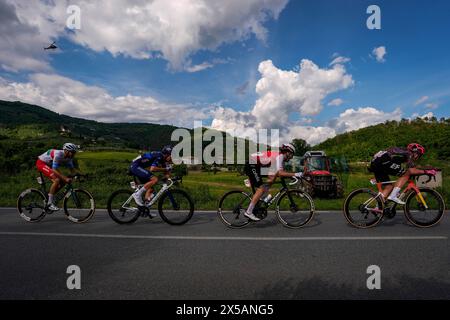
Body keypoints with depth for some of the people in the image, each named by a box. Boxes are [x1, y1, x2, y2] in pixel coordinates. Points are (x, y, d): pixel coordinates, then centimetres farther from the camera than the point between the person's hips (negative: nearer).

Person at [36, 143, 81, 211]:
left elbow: (72, 169, -2)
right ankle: (50, 203, -19)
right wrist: (66, 178, -44)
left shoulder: (68, 157, -6)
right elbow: (54, 170, -37)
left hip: (48, 165, 9)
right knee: (57, 180, -26)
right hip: (41, 163, -9)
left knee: (62, 182, -1)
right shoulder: (58, 154, -32)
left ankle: (48, 197, 13)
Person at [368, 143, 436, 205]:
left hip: (374, 162, 9)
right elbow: (412, 170, -5)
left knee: (389, 187, 16)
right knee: (406, 174, 0)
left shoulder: (402, 152, 33)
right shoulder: (409, 154, 8)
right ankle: (393, 196, -7)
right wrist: (426, 171, 5)